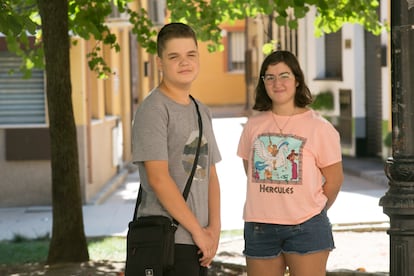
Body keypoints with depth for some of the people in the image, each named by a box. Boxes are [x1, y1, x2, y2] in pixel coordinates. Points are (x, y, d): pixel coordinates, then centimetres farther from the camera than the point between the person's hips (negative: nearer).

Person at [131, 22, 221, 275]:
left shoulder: (202, 112, 16)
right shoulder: (153, 109, -9)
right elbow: (158, 178, -15)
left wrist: (214, 227, 1)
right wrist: (198, 230, -12)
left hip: (200, 241, 7)